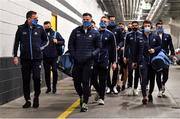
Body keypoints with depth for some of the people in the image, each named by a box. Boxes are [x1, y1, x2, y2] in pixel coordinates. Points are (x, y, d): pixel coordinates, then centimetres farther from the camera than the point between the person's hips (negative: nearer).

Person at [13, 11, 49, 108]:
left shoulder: (39, 28, 3)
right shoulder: (21, 29, 1)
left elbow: (46, 40, 16)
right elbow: (16, 43, 6)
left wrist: (41, 47, 1)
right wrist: (15, 56, 1)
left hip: (37, 58, 0)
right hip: (25, 59, 1)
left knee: (36, 78, -8)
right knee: (26, 80, 4)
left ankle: (36, 97, 14)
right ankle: (27, 100, 15)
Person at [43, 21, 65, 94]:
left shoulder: (56, 34, 6)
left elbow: (63, 41, 4)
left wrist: (57, 42, -14)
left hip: (54, 56, -1)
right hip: (45, 57, 1)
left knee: (54, 71, -3)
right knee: (47, 72, 6)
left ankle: (54, 87, 11)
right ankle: (48, 87, 16)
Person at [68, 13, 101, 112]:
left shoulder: (95, 33, 2)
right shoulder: (76, 31, 4)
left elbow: (98, 47, 5)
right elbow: (70, 44, 8)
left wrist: (92, 54, -12)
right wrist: (74, 55, -3)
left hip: (88, 61, -2)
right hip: (77, 61, 2)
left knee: (86, 82, -4)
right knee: (76, 82, 8)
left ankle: (85, 103, 4)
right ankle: (81, 96, 36)